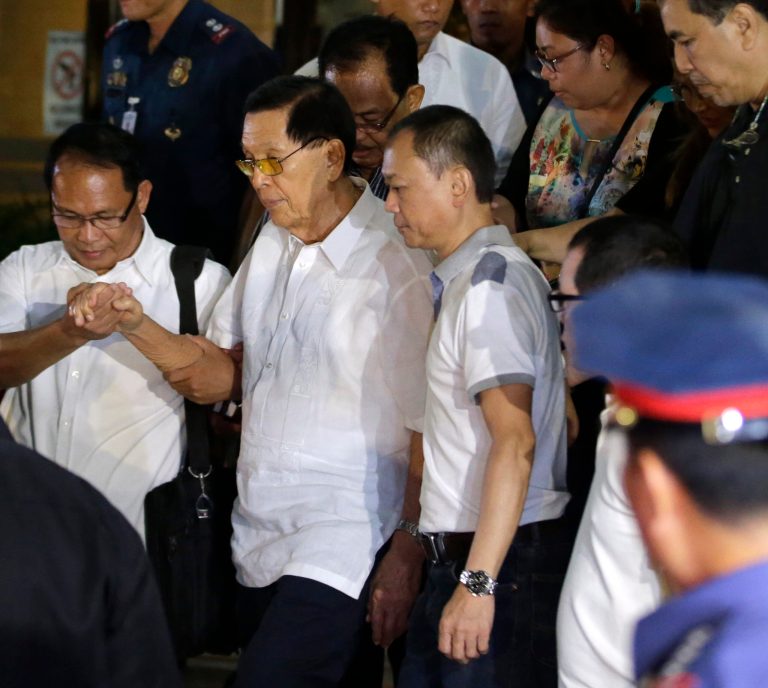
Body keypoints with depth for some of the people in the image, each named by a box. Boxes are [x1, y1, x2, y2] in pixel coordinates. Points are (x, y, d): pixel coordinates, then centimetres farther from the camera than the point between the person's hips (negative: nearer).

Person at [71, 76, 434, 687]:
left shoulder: (398, 264, -12)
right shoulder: (273, 242, 12)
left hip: (342, 552, -8)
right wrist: (135, 324, -3)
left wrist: (405, 561, -13)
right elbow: (218, 377, 13)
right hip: (257, 540, 8)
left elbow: (428, 428, -12)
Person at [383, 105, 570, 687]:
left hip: (497, 560, -9)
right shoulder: (466, 282, 17)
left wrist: (478, 583, -25)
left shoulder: (489, 287, -14)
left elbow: (515, 443, -22)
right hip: (454, 557, 9)